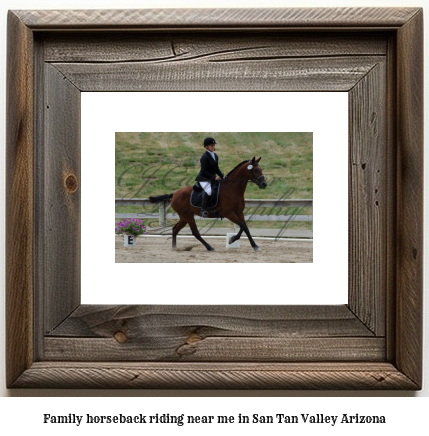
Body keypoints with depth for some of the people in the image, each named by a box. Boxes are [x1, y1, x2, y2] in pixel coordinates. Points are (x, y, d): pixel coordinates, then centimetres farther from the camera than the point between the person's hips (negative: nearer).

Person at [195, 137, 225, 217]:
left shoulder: (215, 156, 11)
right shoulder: (204, 157, -15)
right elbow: (204, 171, -18)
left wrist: (222, 176, 3)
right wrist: (214, 177, -23)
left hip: (212, 178, 9)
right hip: (204, 178, -9)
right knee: (209, 191, -30)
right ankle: (203, 210, -21)